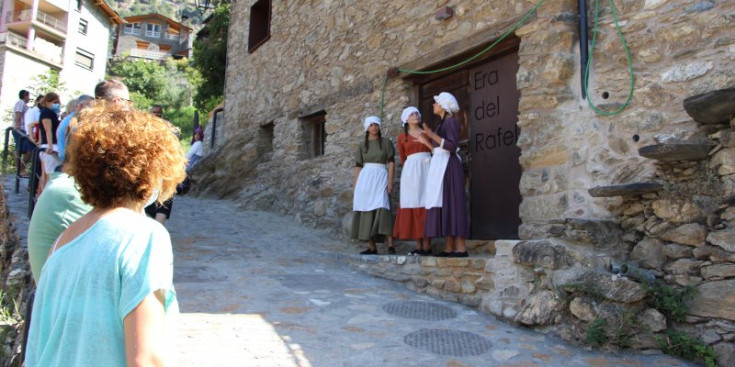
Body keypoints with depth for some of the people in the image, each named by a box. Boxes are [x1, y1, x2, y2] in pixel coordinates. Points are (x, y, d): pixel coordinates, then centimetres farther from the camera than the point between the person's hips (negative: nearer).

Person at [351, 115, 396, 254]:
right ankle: (372, 247, 4)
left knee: (382, 208, -19)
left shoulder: (386, 142, 7)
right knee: (366, 211, -1)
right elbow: (358, 166, 13)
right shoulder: (362, 145, 14)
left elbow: (391, 163, 3)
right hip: (365, 179, 3)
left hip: (381, 177, -3)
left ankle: (390, 245, -21)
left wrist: (390, 181, -8)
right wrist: (355, 185, 6)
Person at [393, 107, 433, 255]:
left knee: (426, 206, -6)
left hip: (427, 170, -1)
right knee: (413, 207, -3)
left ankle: (427, 245, -6)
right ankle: (419, 246, 1)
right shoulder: (402, 137, 13)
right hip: (411, 172, 1)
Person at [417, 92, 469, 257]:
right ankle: (449, 248, 3)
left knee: (451, 204, -13)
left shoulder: (451, 121, -5)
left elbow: (452, 147, -18)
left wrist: (433, 135, -24)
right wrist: (426, 142, 26)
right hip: (440, 167, 10)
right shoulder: (443, 123, 21)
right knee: (443, 206, 4)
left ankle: (461, 248, -12)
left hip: (448, 167, -9)